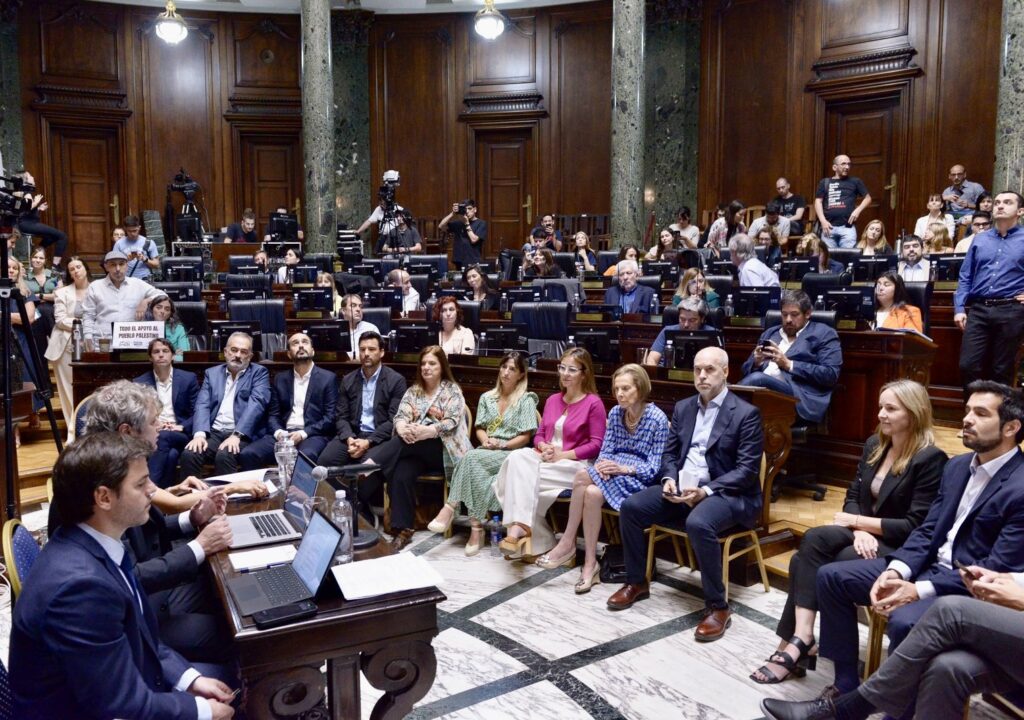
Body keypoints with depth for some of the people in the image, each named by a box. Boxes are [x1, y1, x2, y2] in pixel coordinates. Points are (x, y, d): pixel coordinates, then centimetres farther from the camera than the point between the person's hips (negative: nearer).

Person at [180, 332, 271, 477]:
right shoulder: (212, 373, 17)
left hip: (244, 435, -3)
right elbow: (202, 405, 5)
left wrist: (237, 435, -23)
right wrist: (199, 434, -15)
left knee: (224, 456, -32)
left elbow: (256, 404, -9)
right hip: (213, 433, 3)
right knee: (189, 454, -24)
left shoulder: (259, 372, 6)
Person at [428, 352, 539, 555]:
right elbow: (480, 429, 14)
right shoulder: (487, 397, 17)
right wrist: (485, 440, -8)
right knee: (476, 469, -33)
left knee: (471, 458, -32)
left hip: (510, 454, -4)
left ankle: (451, 508, -27)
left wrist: (501, 444, -15)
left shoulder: (526, 400, 2)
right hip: (485, 453, 4)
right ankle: (477, 526, -35)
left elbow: (525, 437, -3)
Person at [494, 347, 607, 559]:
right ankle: (520, 527, -31)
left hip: (574, 464, -6)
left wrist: (561, 455, -16)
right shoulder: (553, 400, 17)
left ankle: (519, 527, -19)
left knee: (523, 476, -28)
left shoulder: (593, 403, -5)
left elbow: (596, 445, -9)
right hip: (547, 459, 6)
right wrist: (544, 448, -7)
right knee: (517, 457, -27)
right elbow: (539, 434, 18)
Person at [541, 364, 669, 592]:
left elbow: (654, 468, -11)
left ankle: (568, 543, -15)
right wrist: (603, 465, -16)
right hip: (613, 473, 5)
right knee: (591, 493, -31)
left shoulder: (657, 419, -9)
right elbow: (606, 450, 7)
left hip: (639, 479, -5)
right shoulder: (615, 413, 8)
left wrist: (623, 468, -24)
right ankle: (590, 563, -22)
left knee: (583, 476, -29)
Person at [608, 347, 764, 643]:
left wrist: (707, 490, -24)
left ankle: (717, 607, -19)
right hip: (682, 487, 7)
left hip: (726, 493, -6)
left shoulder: (746, 413, -8)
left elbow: (747, 470, -13)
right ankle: (636, 582, 8)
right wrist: (669, 479, -8)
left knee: (698, 524, -37)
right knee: (631, 506, -10)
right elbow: (669, 452, 14)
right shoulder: (683, 407, 12)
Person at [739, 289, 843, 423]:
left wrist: (789, 364, -9)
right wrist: (757, 362, 0)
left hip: (800, 396, -4)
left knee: (757, 378, -33)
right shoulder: (770, 333, 26)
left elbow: (830, 375, -3)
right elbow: (747, 370, 24)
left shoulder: (824, 334, 11)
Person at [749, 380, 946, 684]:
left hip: (899, 550, -6)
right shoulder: (873, 445, 10)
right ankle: (800, 641, -24)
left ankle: (797, 642, -21)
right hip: (865, 536, 6)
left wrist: (856, 521, -13)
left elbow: (916, 527, -15)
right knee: (804, 560, -24)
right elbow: (853, 496, 9)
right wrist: (859, 530, -13)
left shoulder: (931, 459, -11)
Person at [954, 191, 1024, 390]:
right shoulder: (979, 240, 13)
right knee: (968, 366, -3)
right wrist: (959, 308, 2)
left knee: (1002, 370, 5)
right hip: (978, 309, 2)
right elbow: (965, 277, 11)